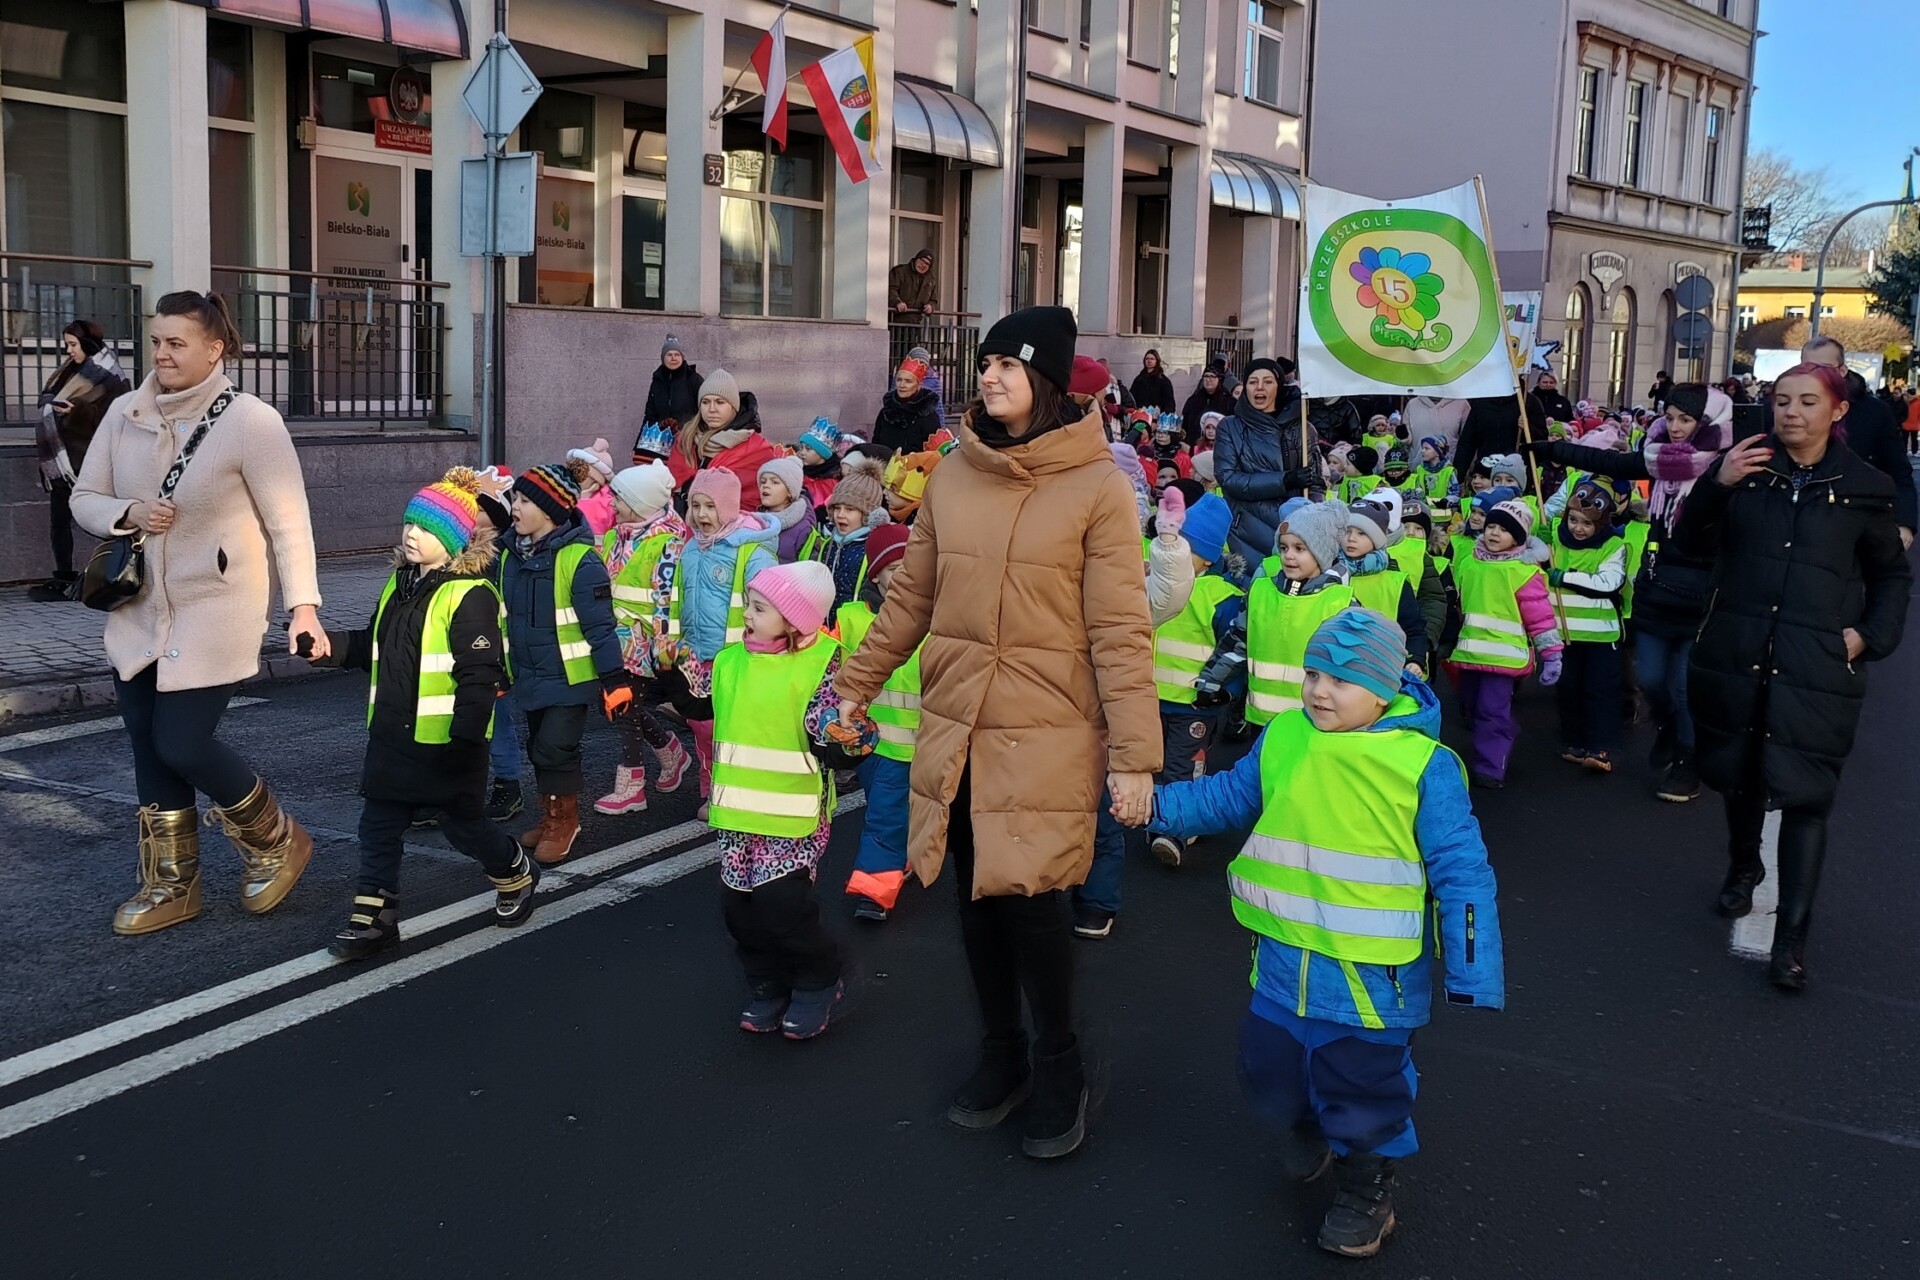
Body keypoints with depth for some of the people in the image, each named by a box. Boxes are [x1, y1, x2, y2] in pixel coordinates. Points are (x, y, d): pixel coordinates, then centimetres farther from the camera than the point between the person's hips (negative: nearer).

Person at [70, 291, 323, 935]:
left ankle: (277, 841, 17)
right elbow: (83, 498, 10)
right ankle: (171, 885, 26)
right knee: (150, 750, 10)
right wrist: (128, 513, -12)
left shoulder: (251, 422, -14)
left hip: (213, 613, -6)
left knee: (182, 745, -8)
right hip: (138, 613, 6)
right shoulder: (124, 413, 2)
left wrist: (303, 605, -18)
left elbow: (288, 522, -12)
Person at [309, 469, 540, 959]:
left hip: (448, 741, -7)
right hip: (392, 735, 7)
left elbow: (481, 674, -20)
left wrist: (466, 736, -25)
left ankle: (516, 876, 35)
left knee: (463, 824, 9)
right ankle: (373, 917, 13)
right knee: (378, 825, 5)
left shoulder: (471, 595, -17)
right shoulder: (398, 584, 9)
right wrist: (330, 647, -1)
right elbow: (372, 648, 18)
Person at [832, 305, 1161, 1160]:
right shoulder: (953, 475, 6)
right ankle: (1001, 1052, 32)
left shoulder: (1096, 486, -7)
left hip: (1047, 733, -4)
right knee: (975, 894, 12)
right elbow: (910, 598, 14)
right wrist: (856, 685, 16)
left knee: (1028, 895, -4)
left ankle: (1058, 1065, 20)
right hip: (953, 724, 5)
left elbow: (1121, 630, -10)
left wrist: (1133, 752, -13)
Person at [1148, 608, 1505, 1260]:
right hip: (1284, 960, 5)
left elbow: (1462, 874, -13)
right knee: (1269, 1069, 18)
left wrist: (1473, 976, -15)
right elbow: (1227, 797, 12)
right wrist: (1154, 803, -2)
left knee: (1362, 1084, 10)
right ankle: (1309, 1135, 51)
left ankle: (1366, 1190, 38)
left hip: (1371, 974, -5)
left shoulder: (1424, 765, -15)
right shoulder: (1282, 739, -2)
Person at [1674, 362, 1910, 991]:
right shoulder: (1746, 467, 3)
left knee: (1804, 796, -6)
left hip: (1817, 672, -2)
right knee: (1738, 776, 18)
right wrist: (1716, 485, -13)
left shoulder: (1864, 489, 2)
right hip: (1736, 657, 2)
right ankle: (1743, 866, 45)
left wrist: (1871, 634, 0)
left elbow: (1892, 575, 14)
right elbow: (1691, 542, 1)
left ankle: (1792, 936, 1)